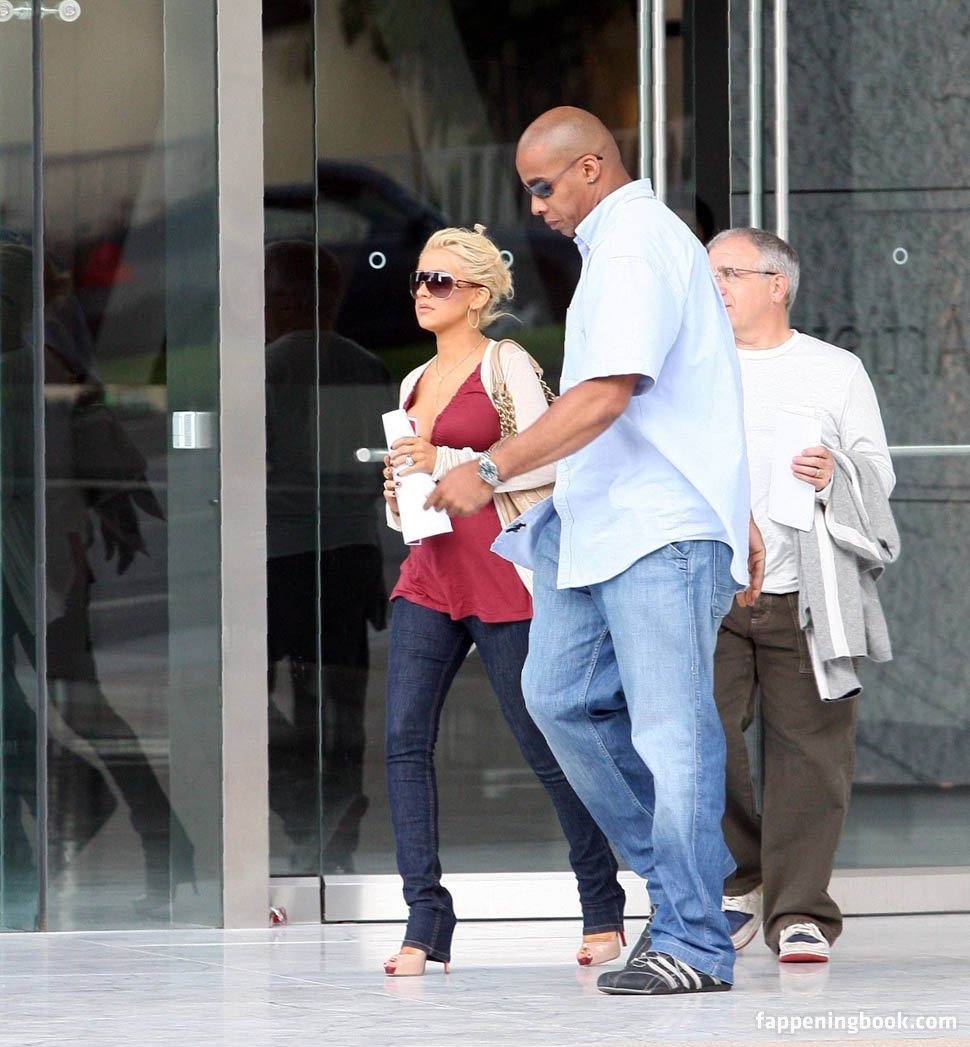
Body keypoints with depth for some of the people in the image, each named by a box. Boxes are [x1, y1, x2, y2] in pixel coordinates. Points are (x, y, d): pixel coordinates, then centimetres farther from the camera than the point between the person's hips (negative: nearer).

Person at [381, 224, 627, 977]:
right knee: (405, 737, -9)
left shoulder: (506, 364, -3)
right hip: (428, 575, 7)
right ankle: (427, 924, -9)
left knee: (543, 743, 0)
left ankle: (603, 911, 16)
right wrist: (401, 492, 5)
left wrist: (446, 464, -15)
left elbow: (544, 460, -12)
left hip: (498, 572, -6)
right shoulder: (416, 383, 18)